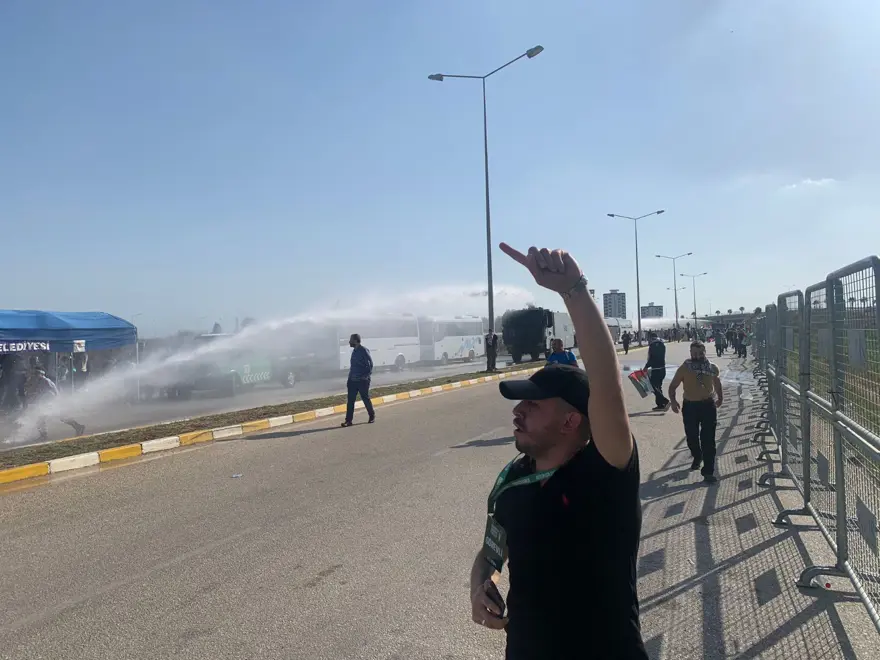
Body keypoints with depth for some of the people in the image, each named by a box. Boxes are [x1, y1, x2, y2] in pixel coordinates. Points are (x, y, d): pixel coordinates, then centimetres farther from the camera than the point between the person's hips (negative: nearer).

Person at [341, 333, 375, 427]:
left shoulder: (363, 350, -12)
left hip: (362, 380, -7)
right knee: (350, 400, 1)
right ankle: (348, 420, 2)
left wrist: (367, 375, -18)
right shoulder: (354, 351, 12)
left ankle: (372, 416, 24)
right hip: (353, 380, 7)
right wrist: (350, 377, 14)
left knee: (365, 399, 5)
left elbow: (370, 363, -16)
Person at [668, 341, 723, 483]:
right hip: (690, 406, 0)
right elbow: (673, 386, -6)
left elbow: (717, 382, 19)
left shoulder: (712, 368, -1)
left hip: (708, 405, 0)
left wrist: (720, 397, 14)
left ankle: (708, 472, 1)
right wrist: (673, 400, -21)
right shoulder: (684, 368, -8)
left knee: (708, 440, -3)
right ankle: (697, 457, 45)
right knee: (691, 437, 15)